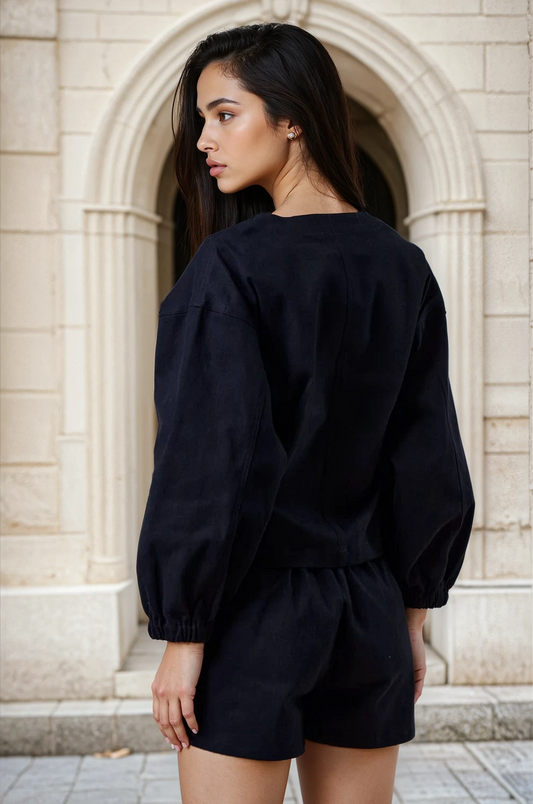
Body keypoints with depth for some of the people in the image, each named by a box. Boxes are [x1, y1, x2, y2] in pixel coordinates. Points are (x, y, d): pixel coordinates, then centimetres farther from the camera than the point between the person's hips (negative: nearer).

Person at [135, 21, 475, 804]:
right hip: (369, 614, 6)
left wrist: (183, 632, -9)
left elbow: (213, 464, -17)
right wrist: (412, 609, 14)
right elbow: (430, 456, 6)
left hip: (252, 617, -5)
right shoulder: (403, 267, 2)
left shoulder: (232, 265, -15)